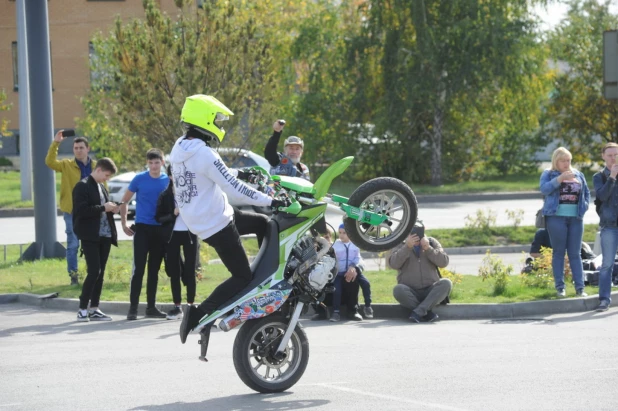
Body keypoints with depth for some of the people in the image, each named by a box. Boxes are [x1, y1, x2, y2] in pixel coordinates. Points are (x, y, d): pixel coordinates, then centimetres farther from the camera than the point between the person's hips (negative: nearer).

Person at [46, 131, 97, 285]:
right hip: (72, 211, -2)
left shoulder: (96, 166, 5)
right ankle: (73, 276, 6)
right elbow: (50, 162, -17)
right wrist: (55, 143, -27)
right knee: (73, 245, -1)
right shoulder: (67, 165, 0)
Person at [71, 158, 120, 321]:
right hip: (90, 236, -8)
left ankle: (94, 309, 12)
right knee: (94, 271, -12)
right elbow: (82, 211, -17)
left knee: (100, 273, 7)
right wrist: (103, 208, -17)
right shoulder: (83, 186, -7)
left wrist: (112, 209, 4)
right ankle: (82, 309, -6)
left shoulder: (101, 187, 18)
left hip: (104, 235, 8)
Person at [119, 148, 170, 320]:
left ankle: (151, 307, 16)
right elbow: (124, 201, 4)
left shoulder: (168, 181, 3)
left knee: (154, 269, 9)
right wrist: (124, 224, 0)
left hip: (160, 230, 3)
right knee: (138, 268, -7)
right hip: (142, 228, -3)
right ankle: (133, 307, -4)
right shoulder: (139, 179, -3)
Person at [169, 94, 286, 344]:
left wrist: (238, 173, 29)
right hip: (217, 225, -9)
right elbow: (233, 188, -24)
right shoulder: (204, 154, -23)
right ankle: (200, 313, -9)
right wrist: (270, 201, -18)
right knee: (242, 277, -2)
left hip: (197, 221, 9)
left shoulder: (179, 150, 5)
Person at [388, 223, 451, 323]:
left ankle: (418, 312, -35)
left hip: (430, 292, 2)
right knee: (398, 289, -33)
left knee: (446, 283, -27)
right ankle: (427, 313, -30)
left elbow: (444, 262, -5)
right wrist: (407, 247, -25)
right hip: (410, 294, -1)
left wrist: (428, 249, -17)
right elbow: (393, 263, -16)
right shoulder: (400, 246, 3)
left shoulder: (431, 242, 7)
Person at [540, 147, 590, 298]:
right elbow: (544, 189, -13)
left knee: (575, 253, 2)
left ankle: (580, 288, 0)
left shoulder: (578, 175, 15)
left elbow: (586, 192, 21)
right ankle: (560, 287, 3)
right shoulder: (548, 174, 4)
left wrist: (584, 206, 5)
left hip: (575, 217, 3)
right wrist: (560, 178, -21)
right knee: (559, 252, 0)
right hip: (557, 217, -3)